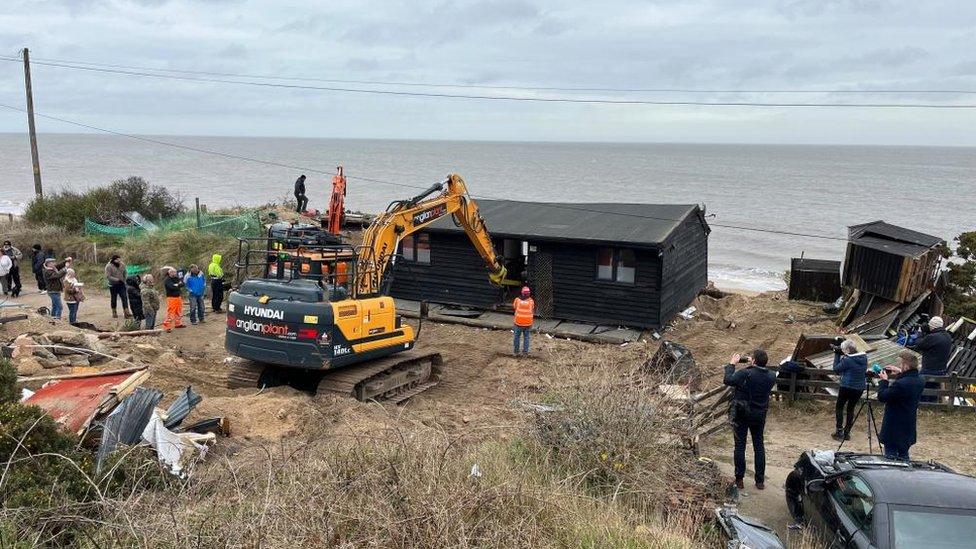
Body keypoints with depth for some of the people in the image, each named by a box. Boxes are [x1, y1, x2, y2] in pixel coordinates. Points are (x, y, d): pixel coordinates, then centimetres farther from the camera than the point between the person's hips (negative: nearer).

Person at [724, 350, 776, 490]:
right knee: (759, 446, 14)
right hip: (760, 415, 4)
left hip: (741, 415, -4)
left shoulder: (745, 374, -22)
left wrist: (731, 364, -5)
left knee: (740, 446, 6)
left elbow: (728, 380, -17)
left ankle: (739, 480, 10)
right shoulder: (771, 377, -6)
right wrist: (753, 366, 11)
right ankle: (760, 481, 18)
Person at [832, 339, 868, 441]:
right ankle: (847, 433, 17)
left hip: (847, 387, -6)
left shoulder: (847, 360, -19)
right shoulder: (864, 358, 1)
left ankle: (839, 432, 6)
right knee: (850, 408, 15)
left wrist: (837, 355, -2)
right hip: (860, 388, 6)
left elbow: (836, 369, -7)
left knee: (839, 407, 10)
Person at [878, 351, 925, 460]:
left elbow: (882, 397, -17)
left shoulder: (900, 384, -28)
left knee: (891, 457, 2)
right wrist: (900, 374, 11)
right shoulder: (920, 382, -1)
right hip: (908, 430, 8)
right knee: (904, 457, 18)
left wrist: (884, 381, -5)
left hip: (893, 431, -8)